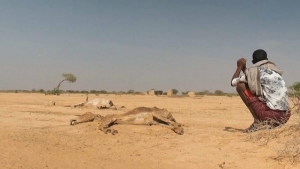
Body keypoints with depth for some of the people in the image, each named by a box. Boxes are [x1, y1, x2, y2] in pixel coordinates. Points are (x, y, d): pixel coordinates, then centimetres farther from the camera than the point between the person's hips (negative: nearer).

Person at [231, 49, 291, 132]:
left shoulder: (254, 71, 1)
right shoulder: (276, 71, 20)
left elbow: (233, 82, 12)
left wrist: (240, 67, 26)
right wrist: (244, 69, 44)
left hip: (270, 114, -7)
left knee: (240, 85, 3)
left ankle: (257, 121, -1)